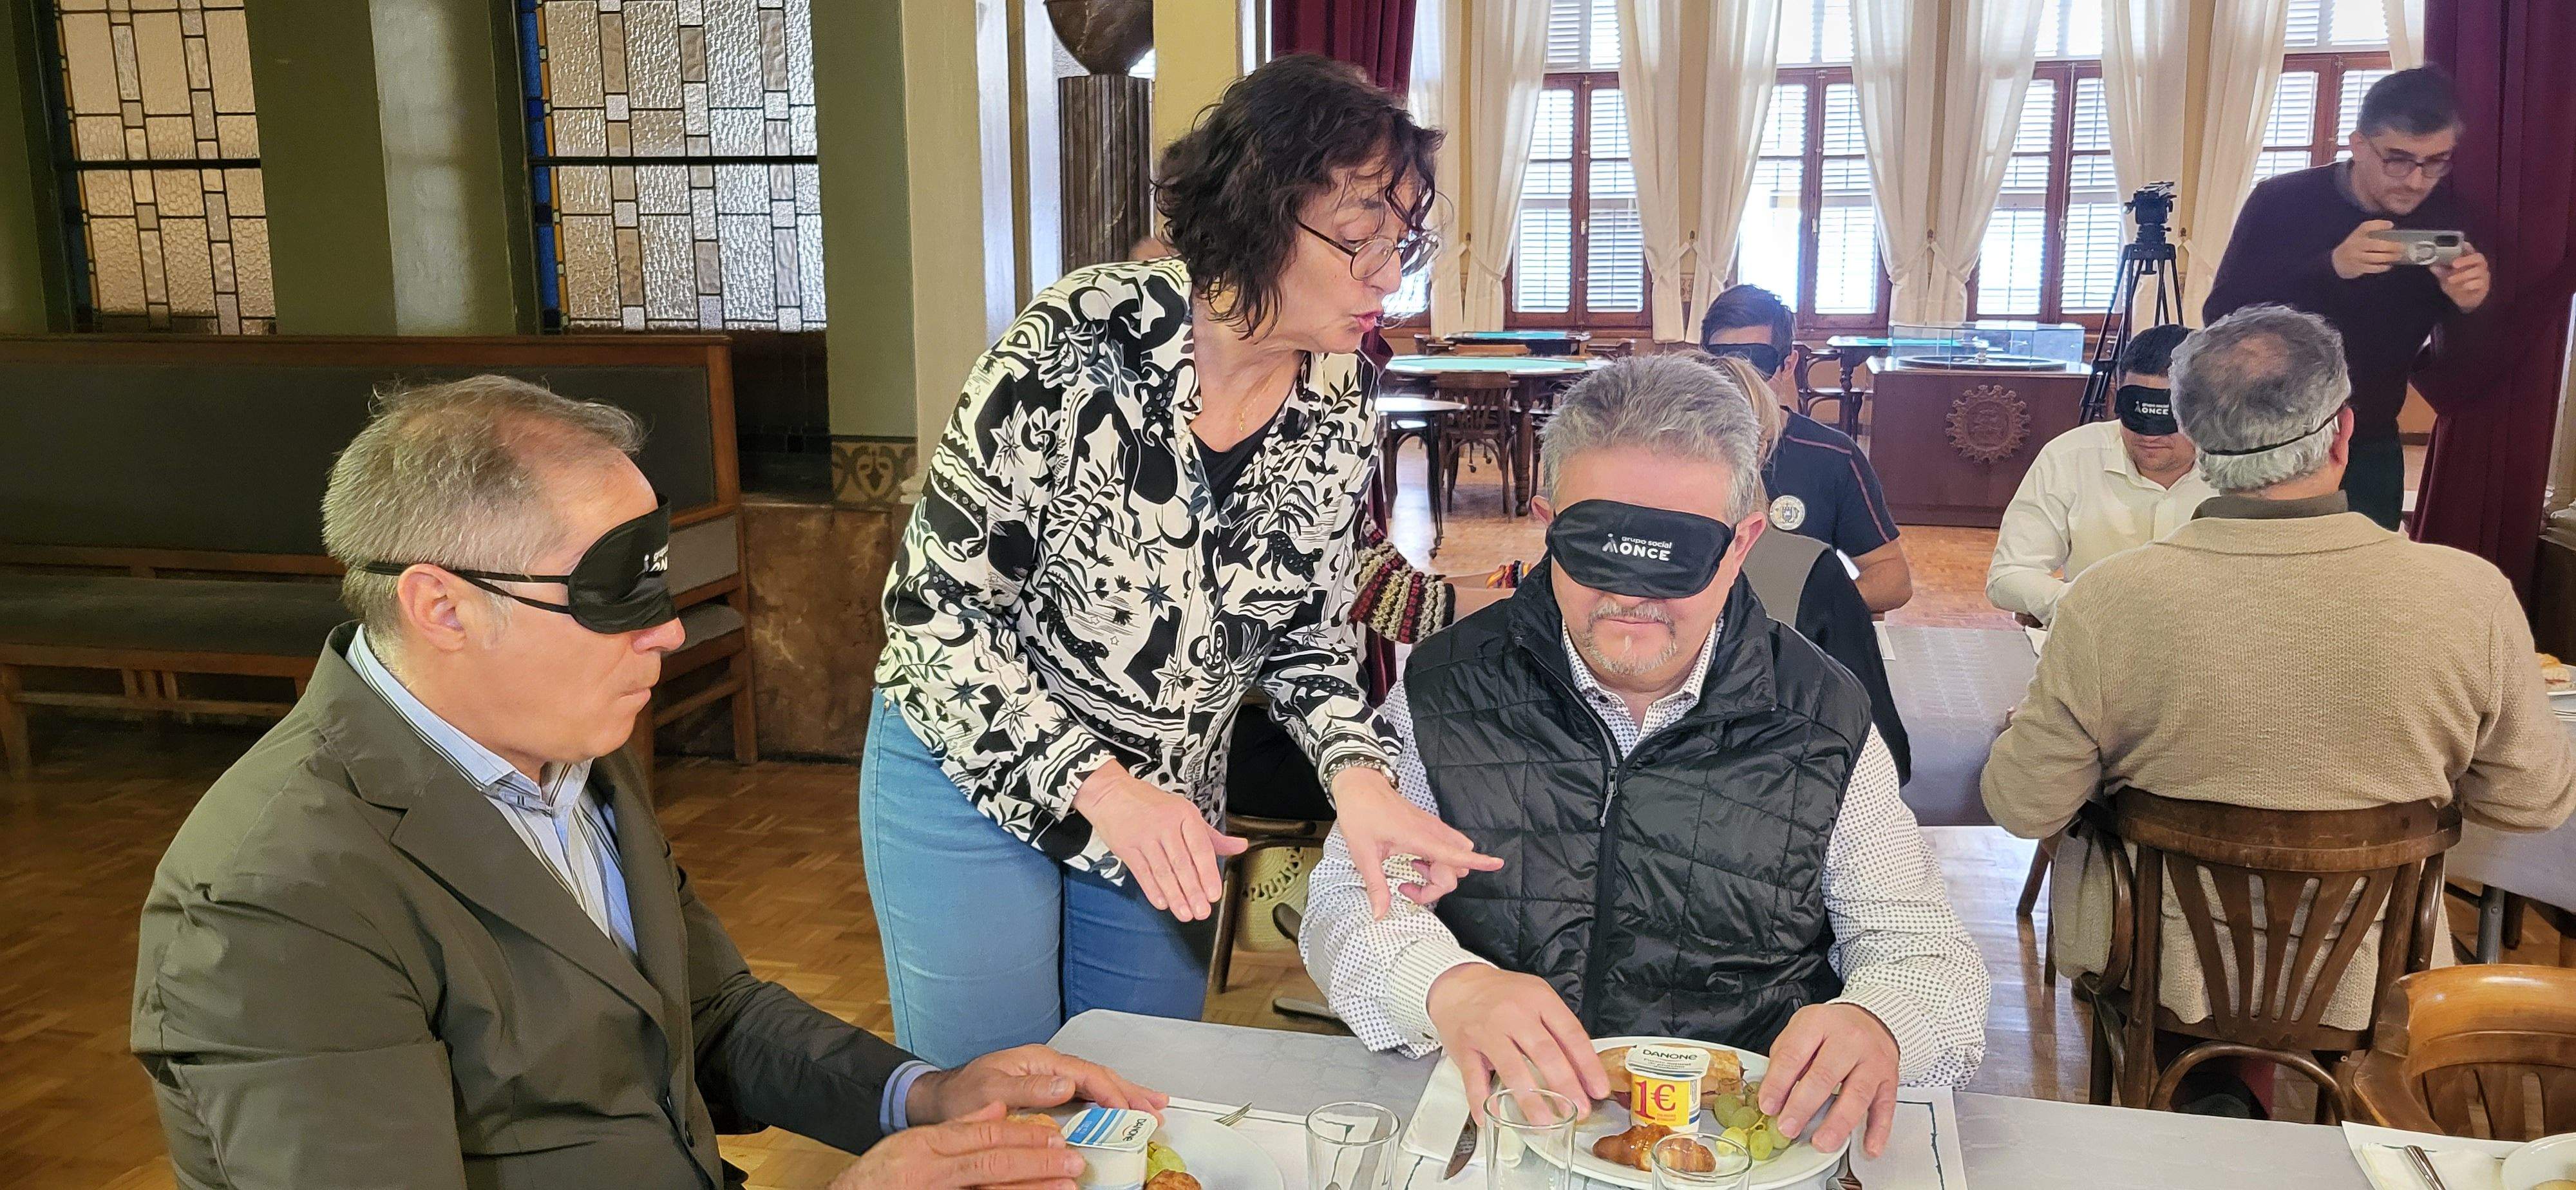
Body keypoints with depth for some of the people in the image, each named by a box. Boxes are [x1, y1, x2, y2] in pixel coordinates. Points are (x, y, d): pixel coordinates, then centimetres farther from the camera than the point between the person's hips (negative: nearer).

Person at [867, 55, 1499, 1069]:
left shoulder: (1337, 405, -9)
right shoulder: (1082, 345, -25)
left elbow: (1306, 630, 2)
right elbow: (935, 607, -21)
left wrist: (1356, 773, -17)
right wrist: (1100, 789, -28)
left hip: (1170, 806, 5)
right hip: (977, 770, -4)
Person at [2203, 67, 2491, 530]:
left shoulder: (2448, 217, -5)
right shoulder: (2281, 202, -14)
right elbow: (2220, 317, -23)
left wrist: (2468, 306, -23)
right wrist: (2332, 267, -35)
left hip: (2372, 453, 3)